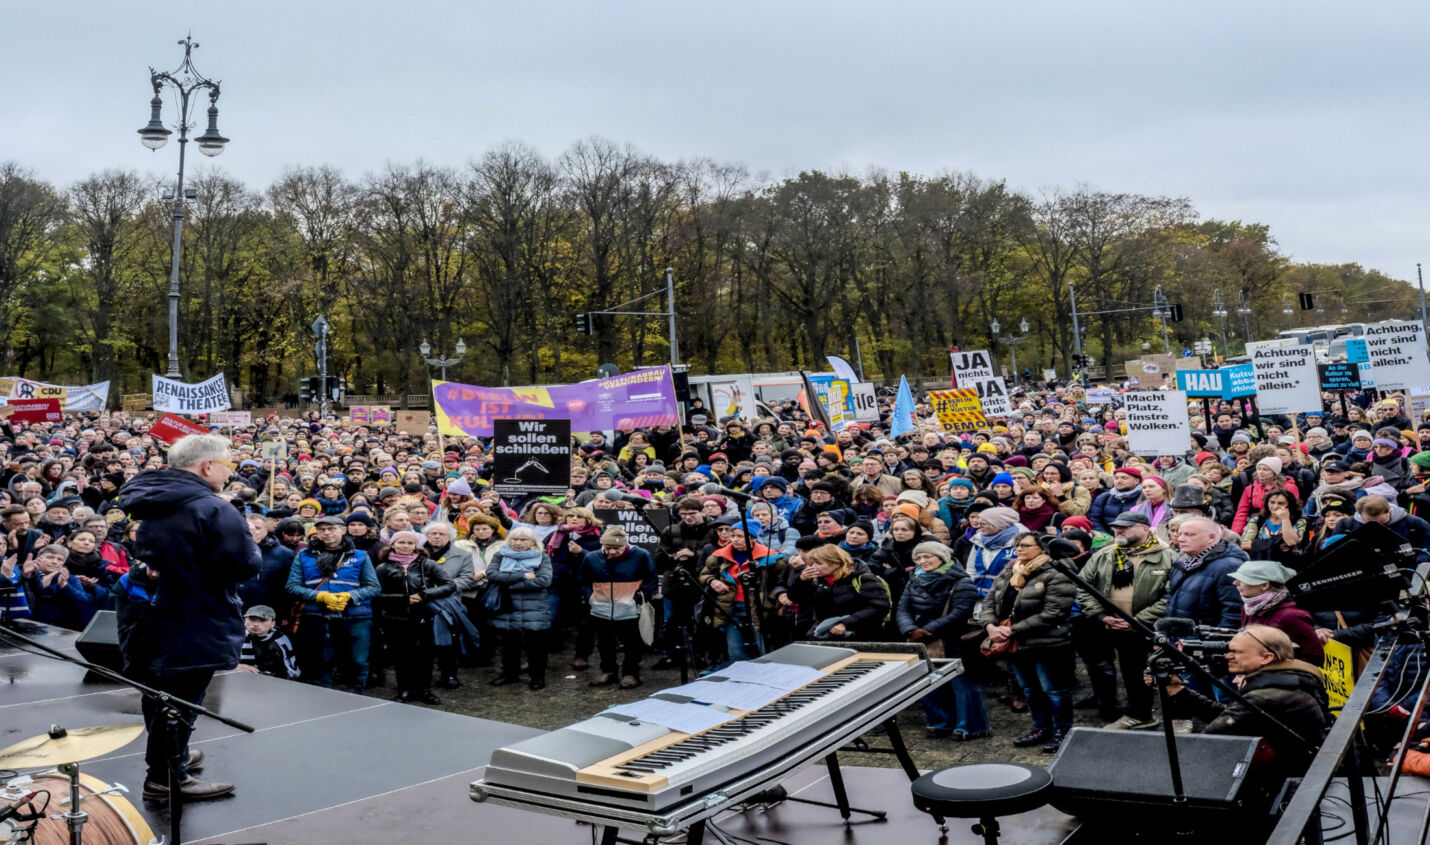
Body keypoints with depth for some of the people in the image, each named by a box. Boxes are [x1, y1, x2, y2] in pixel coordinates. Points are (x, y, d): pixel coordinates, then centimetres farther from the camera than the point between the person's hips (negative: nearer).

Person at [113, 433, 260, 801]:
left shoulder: (143, 503, 7)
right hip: (195, 628, -9)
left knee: (159, 696, 22)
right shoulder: (214, 510, -22)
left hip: (148, 619, 9)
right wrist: (250, 543, -4)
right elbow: (246, 565, -24)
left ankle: (171, 754, 39)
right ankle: (165, 777, 9)